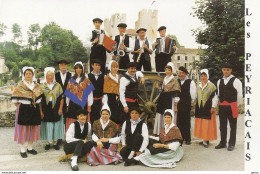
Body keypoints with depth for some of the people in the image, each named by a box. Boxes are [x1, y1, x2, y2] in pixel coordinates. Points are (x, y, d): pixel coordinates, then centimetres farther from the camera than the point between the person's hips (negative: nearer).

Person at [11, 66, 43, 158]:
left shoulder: (37, 86, 8)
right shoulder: (20, 85, -3)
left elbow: (39, 99, 10)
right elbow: (15, 100, -2)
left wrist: (40, 110, 6)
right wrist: (20, 107, -6)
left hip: (34, 110, 4)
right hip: (23, 110, -4)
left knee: (33, 129, 9)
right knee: (23, 129, 0)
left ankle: (30, 147, 24)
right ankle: (22, 149, 12)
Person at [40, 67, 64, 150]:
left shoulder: (58, 85, 3)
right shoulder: (42, 86, 4)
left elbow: (61, 98, 2)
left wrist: (60, 108, -5)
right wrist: (40, 110, -3)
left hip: (56, 108, 0)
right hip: (46, 109, 0)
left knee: (56, 125, 5)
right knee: (47, 125, 3)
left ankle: (55, 141, 17)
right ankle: (48, 142, 16)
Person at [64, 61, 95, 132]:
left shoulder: (86, 81, 4)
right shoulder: (71, 80, 11)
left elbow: (90, 93, 1)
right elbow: (68, 94, 13)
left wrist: (89, 106, -4)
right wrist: (67, 105, 10)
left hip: (83, 104, -1)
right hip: (73, 104, 2)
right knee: (72, 123, -3)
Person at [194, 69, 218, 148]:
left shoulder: (211, 85, -5)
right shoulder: (198, 85, 11)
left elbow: (214, 97, -7)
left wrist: (213, 107, -13)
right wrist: (196, 107, 15)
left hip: (208, 108, -5)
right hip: (199, 108, 6)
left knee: (207, 125, -3)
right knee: (200, 124, 8)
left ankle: (206, 140, 4)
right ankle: (204, 140, 18)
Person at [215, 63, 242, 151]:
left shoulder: (236, 81, -7)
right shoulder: (219, 81, 9)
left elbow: (240, 95, -2)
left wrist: (236, 105, 6)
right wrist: (220, 103, 13)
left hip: (232, 106, -5)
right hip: (222, 106, 5)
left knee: (233, 126, 5)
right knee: (222, 125, 12)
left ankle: (231, 144, 15)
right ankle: (223, 143, 24)